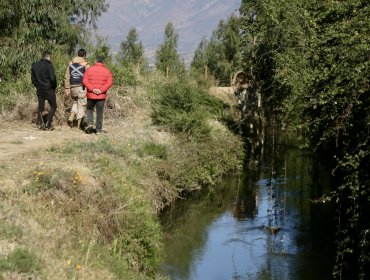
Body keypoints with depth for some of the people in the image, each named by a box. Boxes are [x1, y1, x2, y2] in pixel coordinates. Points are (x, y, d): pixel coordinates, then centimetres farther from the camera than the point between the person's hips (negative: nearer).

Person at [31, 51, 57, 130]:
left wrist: (38, 86, 16)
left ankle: (41, 124, 4)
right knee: (53, 106, 7)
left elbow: (33, 79, 10)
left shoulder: (34, 65, 7)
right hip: (49, 90, -5)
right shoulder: (49, 65, -13)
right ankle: (48, 124, -1)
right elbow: (52, 78, -17)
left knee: (40, 107, 10)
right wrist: (54, 86, -1)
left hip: (39, 90, 5)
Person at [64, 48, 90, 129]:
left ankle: (71, 117, 1)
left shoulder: (71, 63, 8)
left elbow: (67, 77, 7)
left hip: (73, 87, 4)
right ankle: (78, 125, 5)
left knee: (75, 102, 25)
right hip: (82, 87, -4)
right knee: (81, 105, 5)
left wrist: (67, 88, 9)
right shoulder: (85, 65, -6)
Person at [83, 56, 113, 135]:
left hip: (91, 95, 0)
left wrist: (92, 89, -14)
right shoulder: (107, 71, 2)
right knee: (99, 113, 7)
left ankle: (90, 124, 1)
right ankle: (98, 130, 8)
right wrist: (101, 90, -14)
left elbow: (85, 81, -8)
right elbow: (109, 83, -10)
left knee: (90, 109, 20)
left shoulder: (89, 69, 3)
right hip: (101, 96, 0)